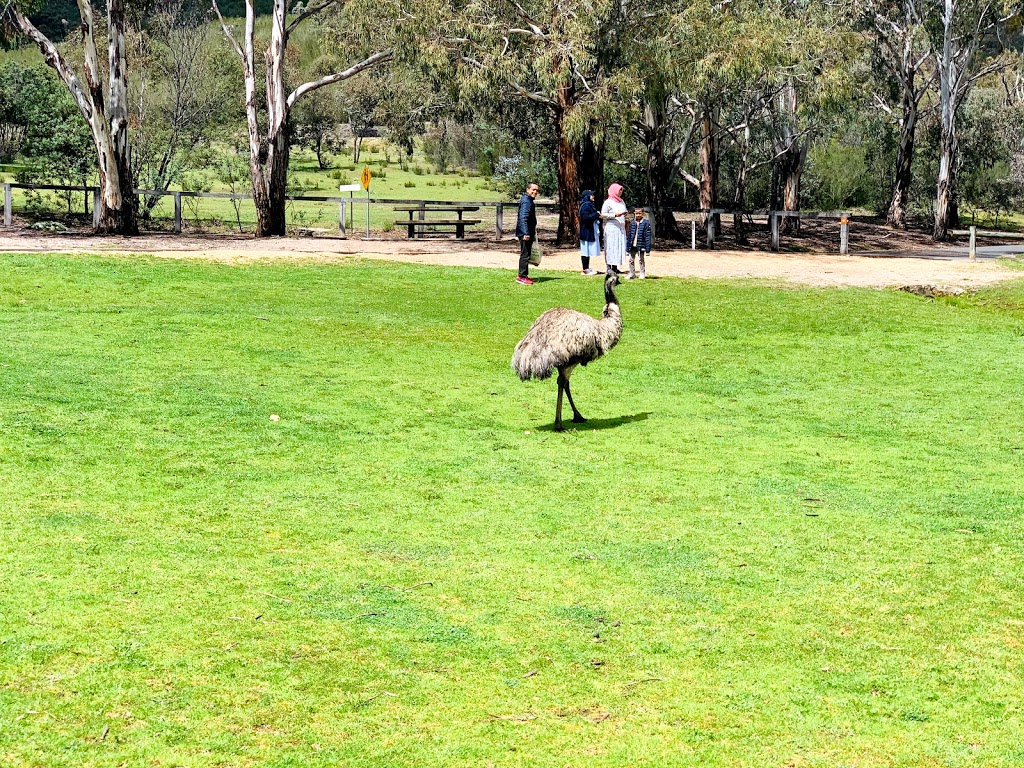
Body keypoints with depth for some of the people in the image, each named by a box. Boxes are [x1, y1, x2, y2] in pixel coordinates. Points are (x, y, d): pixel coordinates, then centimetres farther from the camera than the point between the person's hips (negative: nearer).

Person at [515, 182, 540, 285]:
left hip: (528, 233, 11)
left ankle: (524, 276, 22)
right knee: (525, 255, -8)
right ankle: (521, 277, -5)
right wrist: (526, 233, -29)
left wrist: (532, 232, 28)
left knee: (526, 255, 15)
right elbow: (523, 218, -25)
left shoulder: (529, 200, 17)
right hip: (525, 233, -11)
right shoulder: (526, 201, -17)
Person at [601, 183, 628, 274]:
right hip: (611, 228, -7)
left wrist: (625, 215, 8)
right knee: (611, 247, -9)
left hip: (621, 228, 7)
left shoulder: (621, 202, 18)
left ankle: (615, 267, 7)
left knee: (620, 246, 3)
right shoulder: (608, 202, -4)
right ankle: (609, 267, -7)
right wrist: (615, 215, -17)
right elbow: (603, 215, -8)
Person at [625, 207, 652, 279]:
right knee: (631, 259, 8)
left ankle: (643, 274, 18)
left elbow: (648, 235, -8)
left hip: (641, 245, -4)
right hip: (632, 245, 4)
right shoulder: (632, 223, 5)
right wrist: (628, 246, 7)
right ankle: (632, 274, 19)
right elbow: (629, 235, 9)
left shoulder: (646, 223, -6)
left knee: (641, 260, 7)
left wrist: (648, 248, -12)